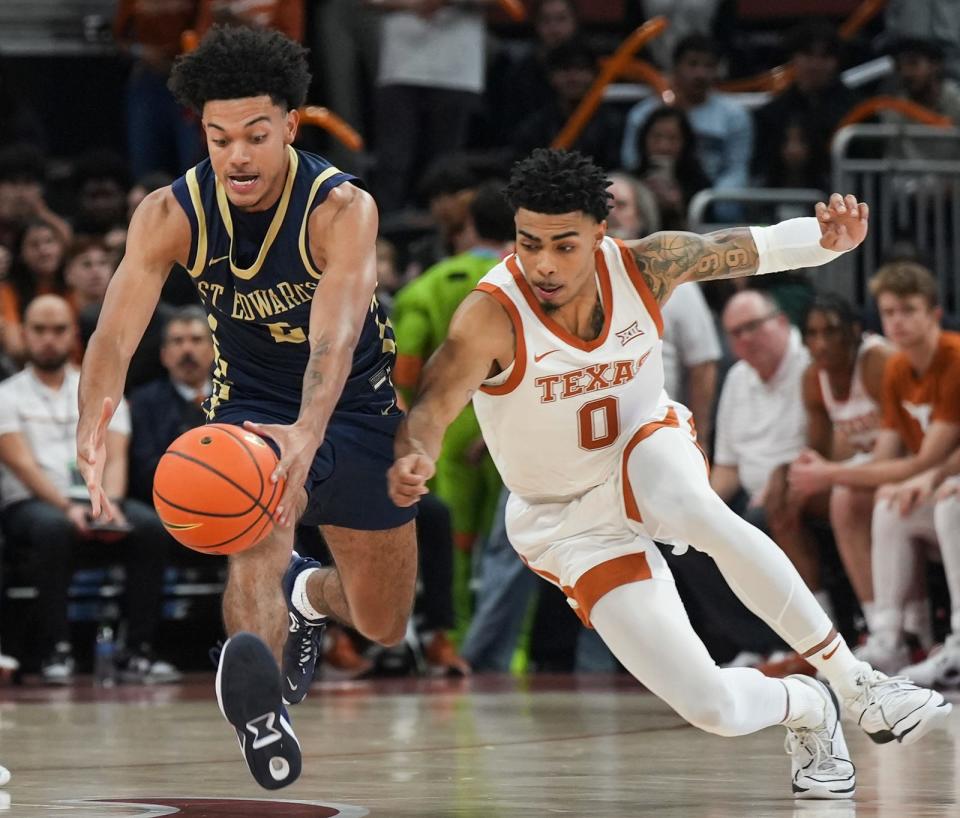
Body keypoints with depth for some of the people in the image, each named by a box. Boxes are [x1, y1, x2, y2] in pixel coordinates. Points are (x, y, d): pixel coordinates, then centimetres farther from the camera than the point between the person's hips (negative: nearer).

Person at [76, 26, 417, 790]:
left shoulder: (343, 208, -28)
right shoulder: (171, 215, -20)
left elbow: (335, 336, -43)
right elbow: (115, 332, -30)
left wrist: (306, 435, -63)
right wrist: (92, 425, -52)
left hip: (358, 406, 0)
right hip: (252, 404, 0)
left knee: (385, 625, 12)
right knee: (257, 536, -35)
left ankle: (309, 594, 46)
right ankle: (264, 710, -53)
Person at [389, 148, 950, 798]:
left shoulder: (642, 267, -15)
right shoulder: (492, 317, -26)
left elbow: (755, 249, -8)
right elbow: (433, 407, -36)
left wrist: (827, 238, -29)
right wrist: (415, 458, -59)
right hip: (570, 524, -1)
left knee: (691, 505, -41)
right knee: (713, 708, -16)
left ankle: (856, 683, -27)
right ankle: (805, 710, 21)